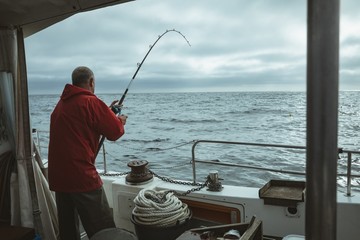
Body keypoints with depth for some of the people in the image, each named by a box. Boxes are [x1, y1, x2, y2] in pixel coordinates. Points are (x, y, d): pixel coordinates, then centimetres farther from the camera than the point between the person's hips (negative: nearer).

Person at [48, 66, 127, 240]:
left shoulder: (61, 104, 15)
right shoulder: (91, 102, -11)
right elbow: (115, 132, -10)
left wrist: (107, 112, 27)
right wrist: (120, 120, 11)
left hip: (58, 176, 9)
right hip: (81, 176, -8)